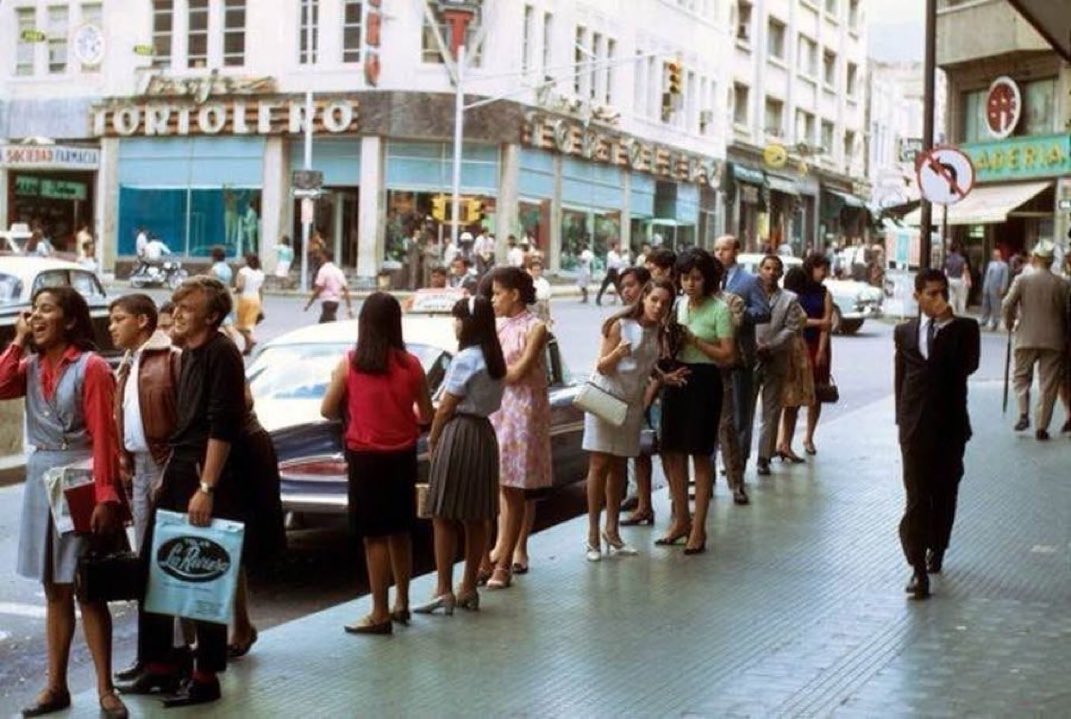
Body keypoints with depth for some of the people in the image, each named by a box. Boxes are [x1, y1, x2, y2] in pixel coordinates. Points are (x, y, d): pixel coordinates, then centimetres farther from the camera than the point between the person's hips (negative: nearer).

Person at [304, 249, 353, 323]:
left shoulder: (323, 270, -10)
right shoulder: (338, 270, 12)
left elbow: (318, 289, -15)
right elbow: (345, 289, 8)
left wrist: (309, 303, -8)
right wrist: (349, 307, 9)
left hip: (327, 301, -8)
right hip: (336, 301, 8)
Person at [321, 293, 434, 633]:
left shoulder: (349, 363, -9)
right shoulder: (410, 365, -4)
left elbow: (328, 410, -2)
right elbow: (426, 416, 3)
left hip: (365, 457, -3)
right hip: (402, 456, 3)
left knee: (374, 536, 2)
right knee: (400, 532, 17)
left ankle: (380, 614, 6)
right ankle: (401, 604, 28)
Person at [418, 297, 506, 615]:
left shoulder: (465, 359, -15)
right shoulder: (494, 359, 9)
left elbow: (446, 408, -12)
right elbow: (491, 401, 10)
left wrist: (432, 441, 1)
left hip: (458, 434, -8)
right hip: (484, 433, 8)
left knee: (443, 517, -2)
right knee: (476, 519, 11)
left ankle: (444, 591, -3)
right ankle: (469, 589, 18)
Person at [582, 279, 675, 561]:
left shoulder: (659, 332, 6)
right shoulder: (620, 325, -11)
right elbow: (602, 367, -12)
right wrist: (617, 353, -30)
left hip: (632, 403, 5)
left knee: (619, 466, 8)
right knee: (599, 465, -5)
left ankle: (612, 530, 15)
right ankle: (593, 533, -1)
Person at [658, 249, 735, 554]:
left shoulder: (719, 309, -9)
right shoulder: (678, 304, 9)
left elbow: (727, 355, -14)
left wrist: (693, 340, -18)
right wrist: (669, 341, -2)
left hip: (704, 382, -6)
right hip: (676, 378, 6)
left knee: (700, 455, 0)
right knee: (672, 452, 9)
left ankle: (699, 528, 8)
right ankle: (681, 520, 23)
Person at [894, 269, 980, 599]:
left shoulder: (964, 328, 0)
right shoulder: (904, 332, 6)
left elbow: (968, 365, -17)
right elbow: (901, 376, 11)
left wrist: (947, 325, -18)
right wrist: (902, 418, 7)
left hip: (951, 424, 0)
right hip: (916, 426, 0)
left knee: (944, 493, 13)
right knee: (917, 497, -6)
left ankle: (936, 548, 33)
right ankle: (919, 568, -9)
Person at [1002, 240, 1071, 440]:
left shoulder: (1022, 279, -6)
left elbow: (1008, 305, -9)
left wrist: (1009, 324, 9)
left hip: (1026, 338, 0)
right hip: (1054, 341, 0)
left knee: (1022, 377, 16)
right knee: (1048, 384, 6)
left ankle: (1023, 414, -3)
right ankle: (1041, 427, 5)